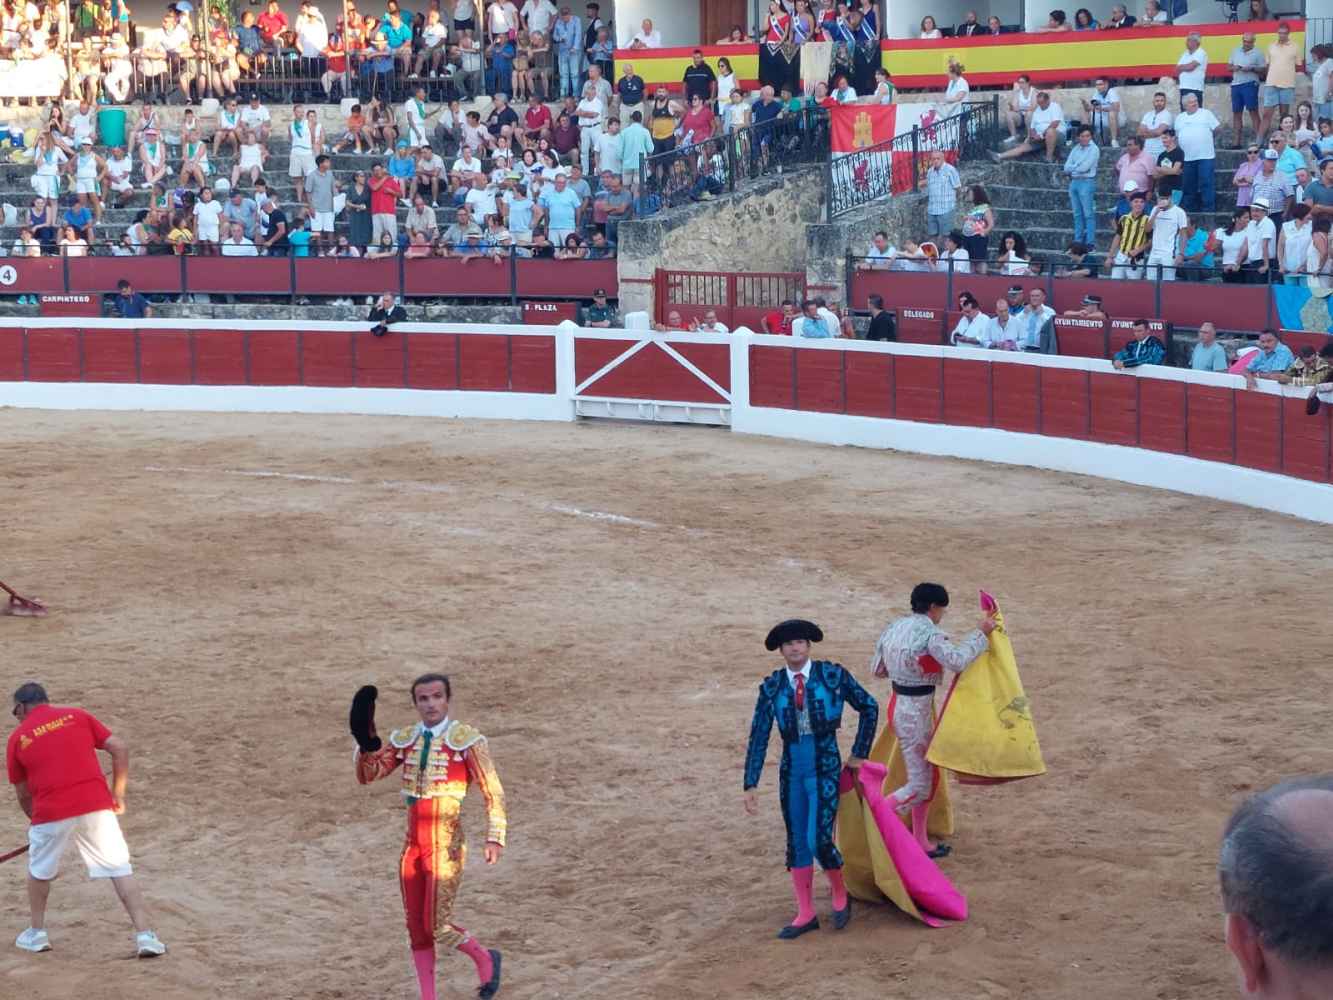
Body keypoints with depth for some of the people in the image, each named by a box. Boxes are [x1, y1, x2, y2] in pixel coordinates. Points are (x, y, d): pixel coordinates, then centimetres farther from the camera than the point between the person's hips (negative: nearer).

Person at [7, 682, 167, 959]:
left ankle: (36, 933, 33)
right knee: (120, 869, 4)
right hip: (96, 803, 1)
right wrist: (118, 794, 12)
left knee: (39, 871, 24)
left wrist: (36, 820, 34)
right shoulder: (76, 715, 15)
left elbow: (23, 794, 16)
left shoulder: (17, 738, 11)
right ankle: (145, 936, -3)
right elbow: (120, 748, 6)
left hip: (51, 811, -1)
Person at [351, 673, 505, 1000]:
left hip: (445, 846, -5)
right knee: (416, 928, 8)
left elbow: (493, 792, -7)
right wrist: (367, 740, -18)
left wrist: (495, 838, -15)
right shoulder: (405, 740, 8)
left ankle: (485, 958, 21)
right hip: (413, 844, 6)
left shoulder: (466, 739, -7)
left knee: (437, 927, -6)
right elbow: (368, 774, 0)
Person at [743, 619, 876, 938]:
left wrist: (859, 754, 3)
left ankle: (840, 894, 17)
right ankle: (806, 914, 20)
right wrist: (751, 785, -5)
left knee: (819, 841, -12)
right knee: (796, 843, 9)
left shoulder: (832, 675, -6)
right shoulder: (772, 686, 0)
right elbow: (758, 737, 0)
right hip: (791, 771, 3)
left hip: (825, 770, -3)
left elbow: (869, 708, 4)